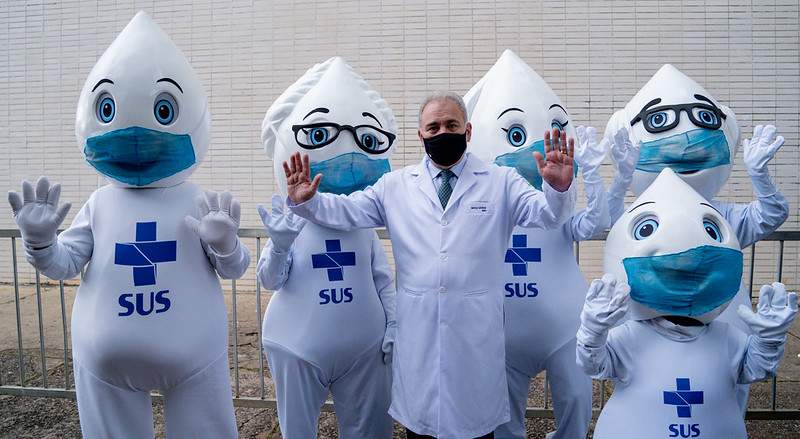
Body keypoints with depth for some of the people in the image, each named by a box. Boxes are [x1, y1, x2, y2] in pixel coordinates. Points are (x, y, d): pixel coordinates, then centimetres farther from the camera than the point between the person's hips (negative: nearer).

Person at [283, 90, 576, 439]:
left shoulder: (501, 182, 4)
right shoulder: (395, 186, 8)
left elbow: (547, 214, -8)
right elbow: (346, 211, 4)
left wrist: (558, 187, -29)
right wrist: (305, 201, -14)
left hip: (476, 334, -1)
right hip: (417, 331, 1)